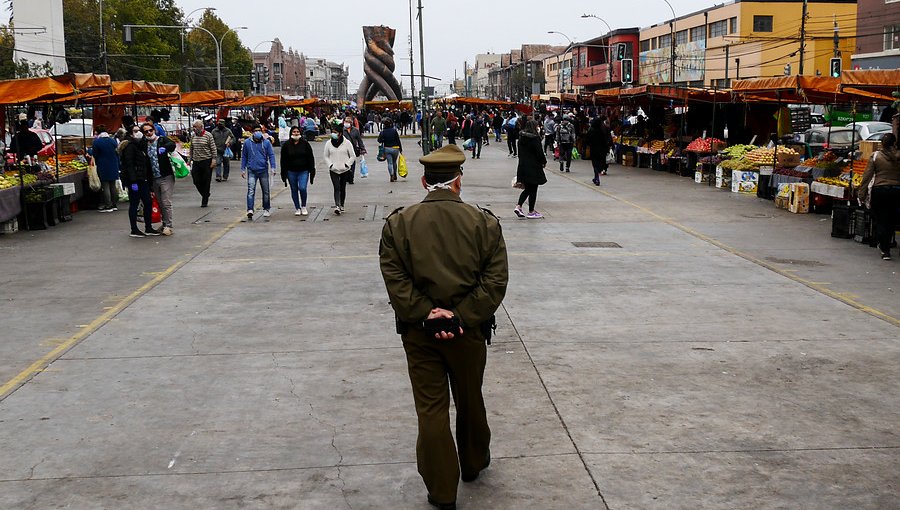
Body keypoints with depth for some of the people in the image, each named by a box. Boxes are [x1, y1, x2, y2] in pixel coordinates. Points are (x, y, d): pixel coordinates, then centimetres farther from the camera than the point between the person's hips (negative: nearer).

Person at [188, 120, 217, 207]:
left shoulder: (208, 135, -6)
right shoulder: (193, 136, 8)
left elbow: (213, 148, -6)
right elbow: (191, 149, 16)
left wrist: (213, 159, -11)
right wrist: (190, 159, 13)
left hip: (206, 161, -5)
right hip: (196, 162, 5)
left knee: (206, 182, 1)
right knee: (196, 181, 2)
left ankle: (205, 200, 10)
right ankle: (205, 195, 26)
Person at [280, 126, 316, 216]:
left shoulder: (305, 144, 1)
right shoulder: (286, 145, 2)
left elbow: (310, 158, 4)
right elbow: (283, 160, 5)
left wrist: (312, 171, -1)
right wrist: (284, 174, 1)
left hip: (303, 171, -2)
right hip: (291, 172, 2)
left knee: (302, 188, -15)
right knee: (294, 190, 7)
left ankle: (304, 207, 6)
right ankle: (297, 208, 19)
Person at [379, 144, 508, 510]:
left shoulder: (398, 223, -6)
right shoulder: (484, 223, -7)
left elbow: (395, 280, -12)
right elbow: (495, 281, -12)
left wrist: (426, 314, -13)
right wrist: (462, 317, -13)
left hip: (419, 331, 0)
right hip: (469, 330, 1)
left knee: (431, 409, 8)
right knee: (470, 401, 21)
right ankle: (474, 464, 44)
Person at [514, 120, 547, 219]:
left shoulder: (521, 138, 7)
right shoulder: (535, 138, -16)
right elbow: (539, 152, -14)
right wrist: (544, 161, 3)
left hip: (523, 166, 7)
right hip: (533, 168, -7)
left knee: (527, 188, 17)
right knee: (533, 189, 3)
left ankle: (518, 206, 3)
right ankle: (531, 212, 8)